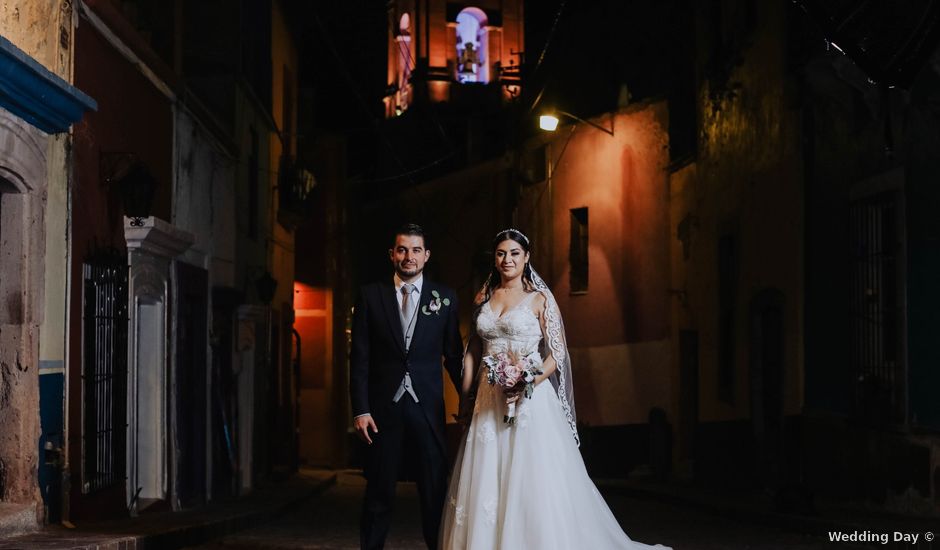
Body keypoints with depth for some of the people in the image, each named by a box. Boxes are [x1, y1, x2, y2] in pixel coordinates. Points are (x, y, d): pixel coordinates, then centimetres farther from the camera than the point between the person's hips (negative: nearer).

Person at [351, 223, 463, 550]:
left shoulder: (445, 298, 5)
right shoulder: (370, 296, 3)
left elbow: (454, 356, 8)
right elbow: (359, 358, 1)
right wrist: (360, 409, -6)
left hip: (427, 409, 0)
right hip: (383, 409, 0)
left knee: (435, 491, 2)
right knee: (378, 493, 7)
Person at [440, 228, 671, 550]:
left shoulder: (539, 299, -1)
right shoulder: (484, 298, 12)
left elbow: (557, 353, -4)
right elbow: (473, 349, 14)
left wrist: (530, 383, -19)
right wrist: (467, 397, 7)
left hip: (530, 398, -4)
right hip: (489, 400, 4)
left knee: (531, 478, -6)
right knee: (486, 481, 4)